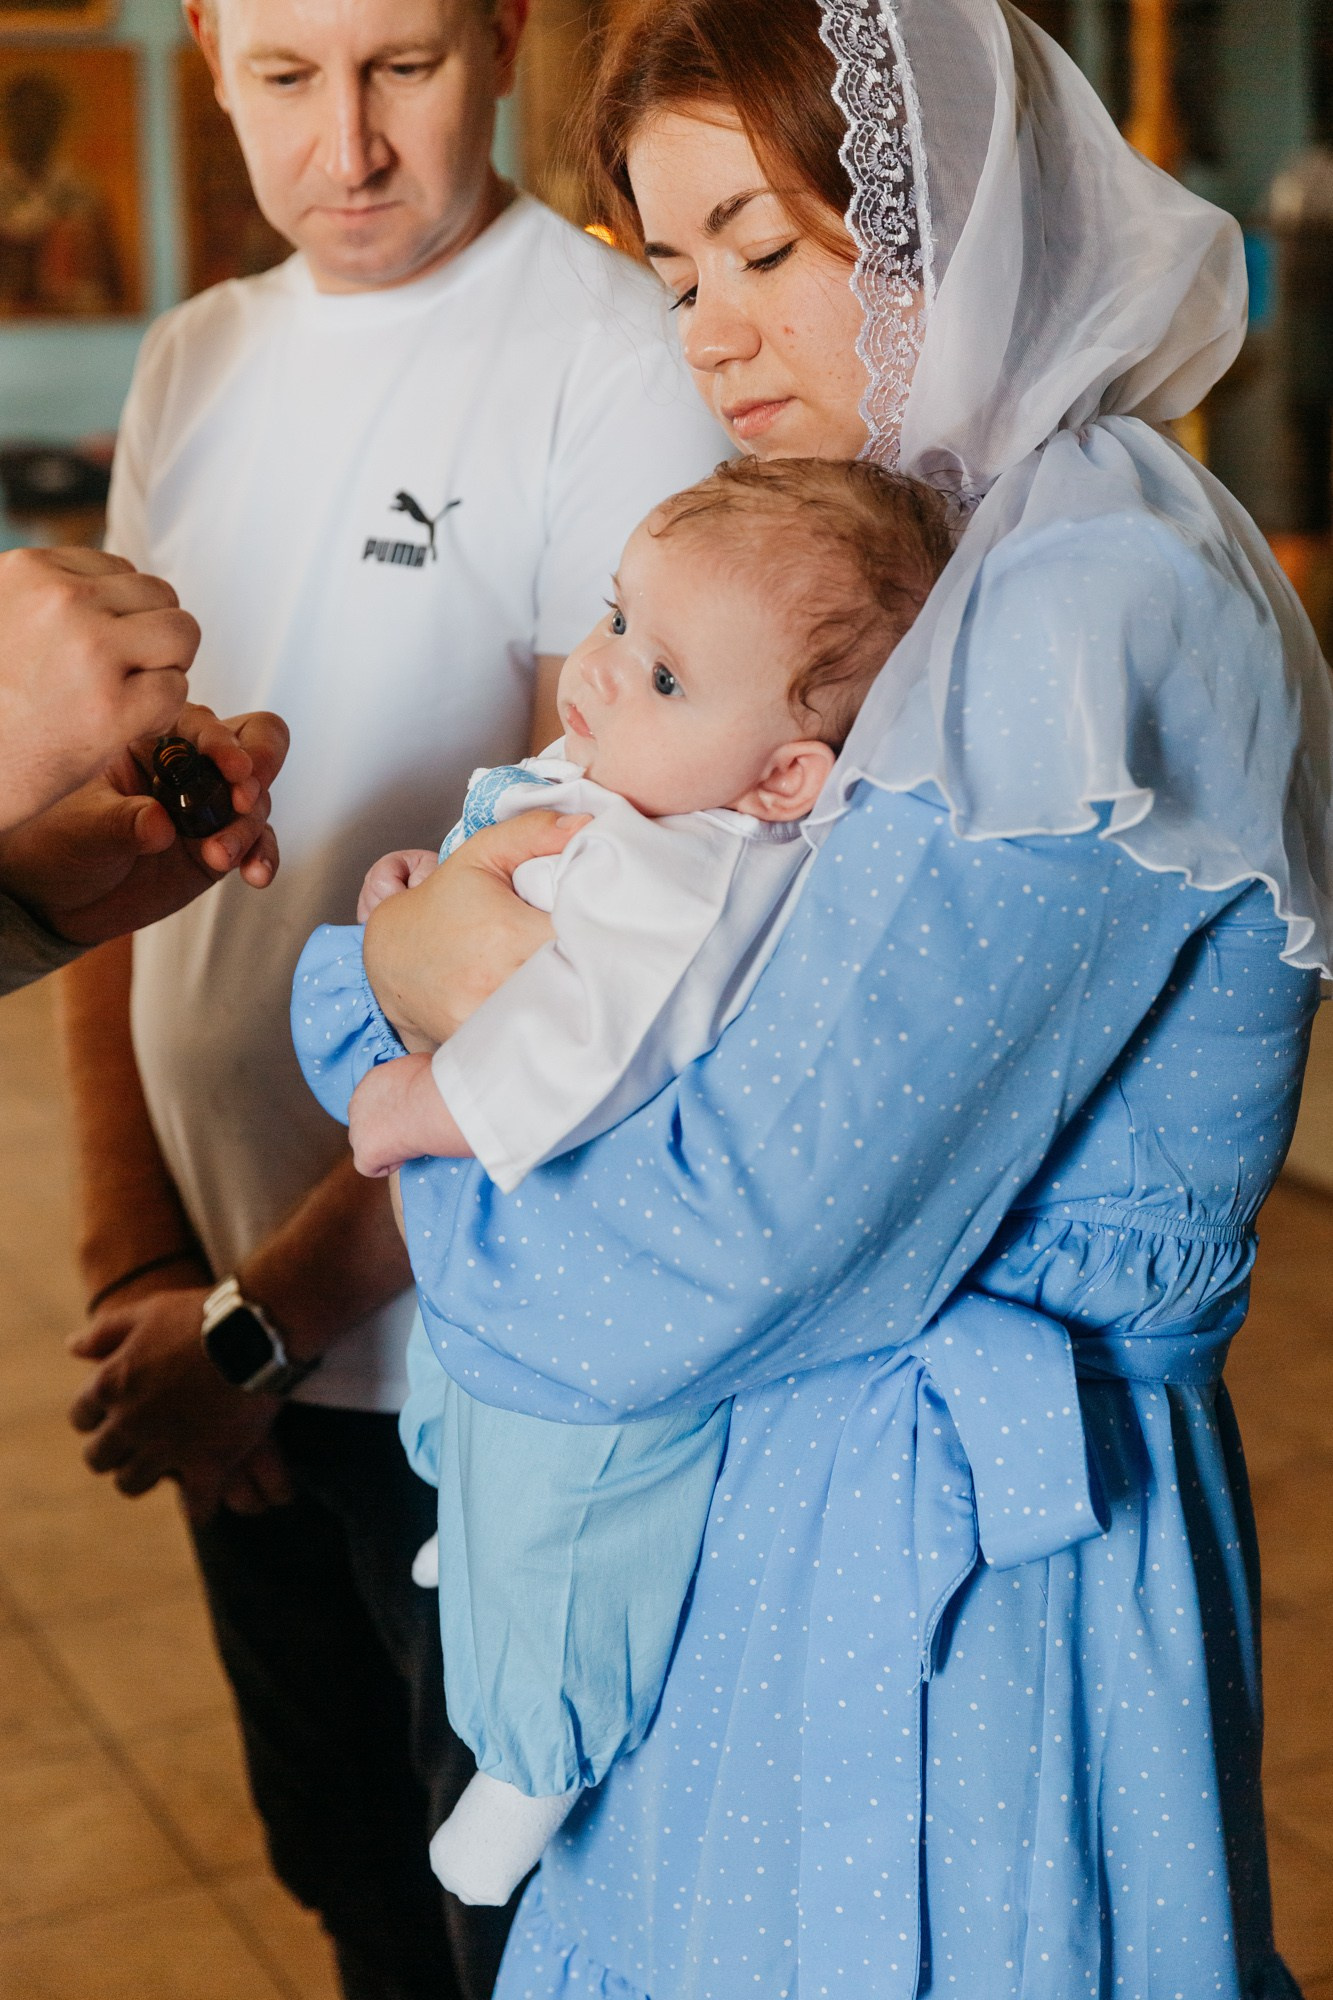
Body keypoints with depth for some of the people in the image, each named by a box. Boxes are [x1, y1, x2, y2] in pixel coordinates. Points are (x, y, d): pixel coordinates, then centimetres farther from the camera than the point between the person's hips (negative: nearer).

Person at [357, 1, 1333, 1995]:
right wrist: (432, 948, -9)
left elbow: (723, 1255, -25)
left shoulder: (1094, 608, -23)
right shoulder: (975, 563, 9)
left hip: (963, 1592, -9)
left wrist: (426, 970, -9)